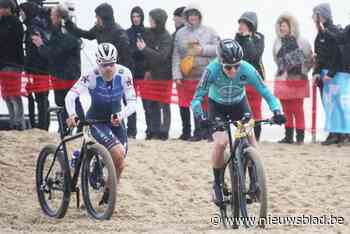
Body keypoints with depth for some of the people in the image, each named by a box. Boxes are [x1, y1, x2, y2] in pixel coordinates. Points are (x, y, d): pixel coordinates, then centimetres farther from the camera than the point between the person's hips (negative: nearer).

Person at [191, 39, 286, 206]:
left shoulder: (247, 70, -30)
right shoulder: (212, 70, -34)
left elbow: (266, 92, -28)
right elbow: (198, 98, -31)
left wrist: (277, 111, -45)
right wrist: (199, 116, -49)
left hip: (239, 104, 2)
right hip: (217, 106, -2)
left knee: (250, 138, -17)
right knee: (221, 141, -23)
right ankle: (217, 184, -3)